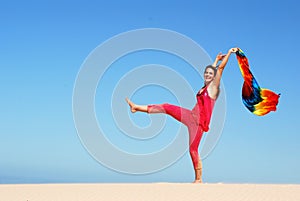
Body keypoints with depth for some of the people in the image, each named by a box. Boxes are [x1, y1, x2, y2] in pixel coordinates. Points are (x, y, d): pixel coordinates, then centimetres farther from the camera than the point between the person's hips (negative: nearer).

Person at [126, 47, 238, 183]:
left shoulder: (213, 87, -3)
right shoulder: (204, 87, 16)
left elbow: (220, 68, -8)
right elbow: (210, 69, 32)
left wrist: (229, 53, -7)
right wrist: (216, 59, 38)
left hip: (199, 122, -7)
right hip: (192, 117, 7)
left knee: (193, 150, -6)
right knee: (167, 107, 2)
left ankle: (199, 179, 3)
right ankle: (137, 107, 9)